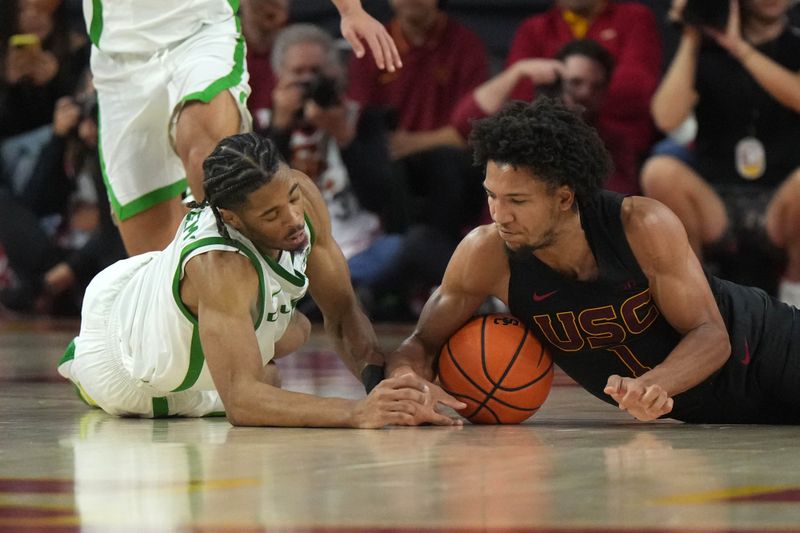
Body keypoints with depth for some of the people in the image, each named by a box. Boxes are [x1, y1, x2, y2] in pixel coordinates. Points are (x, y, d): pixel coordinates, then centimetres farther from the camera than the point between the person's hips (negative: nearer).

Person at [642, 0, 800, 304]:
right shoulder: (705, 51, 8)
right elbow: (668, 117, -10)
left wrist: (738, 47, -19)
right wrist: (689, 41, -8)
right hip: (714, 209, 1)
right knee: (660, 171, -30)